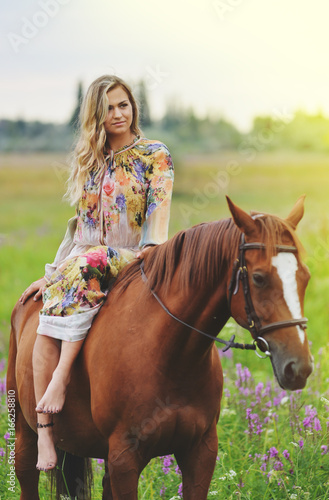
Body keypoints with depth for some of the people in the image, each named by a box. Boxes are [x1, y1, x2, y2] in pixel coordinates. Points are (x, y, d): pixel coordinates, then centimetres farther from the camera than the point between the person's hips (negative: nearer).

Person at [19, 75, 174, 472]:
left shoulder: (155, 156, 6)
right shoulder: (89, 160, 18)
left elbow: (159, 207, -7)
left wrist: (154, 247, -25)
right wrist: (51, 272, 15)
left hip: (130, 259, -4)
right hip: (82, 259, 4)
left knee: (85, 265, -39)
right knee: (47, 327, -25)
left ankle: (60, 376, -40)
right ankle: (44, 429, -29)